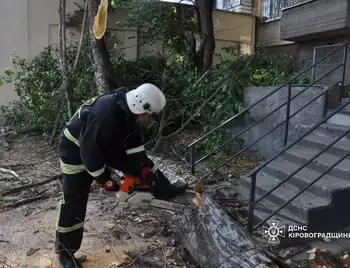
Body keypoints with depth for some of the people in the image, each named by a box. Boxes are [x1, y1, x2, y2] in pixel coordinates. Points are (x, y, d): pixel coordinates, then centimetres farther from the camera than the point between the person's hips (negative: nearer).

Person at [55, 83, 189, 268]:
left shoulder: (129, 110, -12)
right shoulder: (104, 115, -40)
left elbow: (133, 141, 1)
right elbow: (89, 151, -33)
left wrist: (144, 166, -3)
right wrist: (101, 176, -18)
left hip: (105, 145, 8)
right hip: (76, 150, -8)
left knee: (142, 164, 3)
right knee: (74, 201, -2)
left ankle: (166, 190, 18)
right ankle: (65, 252, 13)